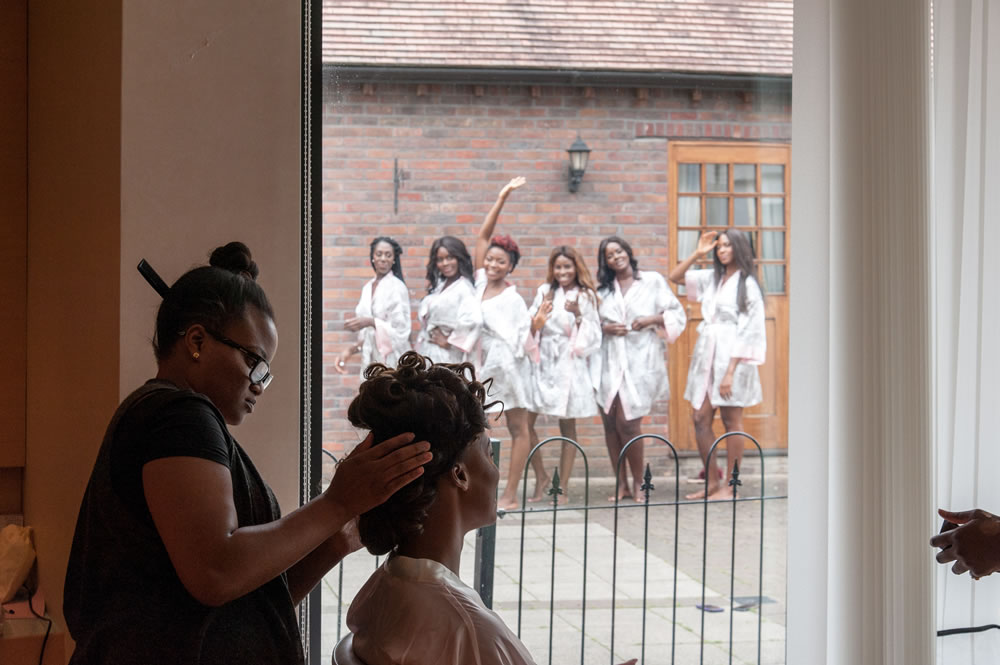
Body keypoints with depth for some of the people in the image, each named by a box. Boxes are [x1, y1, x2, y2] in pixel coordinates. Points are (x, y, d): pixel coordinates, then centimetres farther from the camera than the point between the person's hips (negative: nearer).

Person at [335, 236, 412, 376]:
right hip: (371, 360, 6)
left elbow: (401, 330, -12)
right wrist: (351, 349, 2)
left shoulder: (397, 287, -8)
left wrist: (371, 322, -21)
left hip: (391, 361, -6)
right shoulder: (368, 288, 12)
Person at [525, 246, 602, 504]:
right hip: (542, 363, 3)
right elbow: (529, 328, 7)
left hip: (570, 366, -2)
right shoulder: (544, 292, 11)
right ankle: (541, 481, 9)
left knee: (567, 427, 2)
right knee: (525, 422, -6)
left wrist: (578, 315, -13)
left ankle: (563, 488, 9)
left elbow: (592, 335, 1)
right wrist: (536, 322, -14)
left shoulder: (585, 296, 4)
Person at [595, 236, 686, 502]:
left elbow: (677, 315, 5)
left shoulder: (652, 280, 5)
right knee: (610, 423, 1)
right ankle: (622, 484, 11)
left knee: (627, 425, -9)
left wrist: (652, 320, -11)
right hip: (608, 360, 4)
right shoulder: (602, 288, 15)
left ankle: (638, 483, 8)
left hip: (640, 359, -4)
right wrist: (605, 327, -4)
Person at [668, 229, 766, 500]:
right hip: (706, 355, 7)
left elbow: (747, 332, -10)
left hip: (732, 358, -7)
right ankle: (712, 481, 15)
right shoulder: (712, 278, 14)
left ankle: (730, 486, 6)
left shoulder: (747, 284, -6)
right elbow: (675, 277, 19)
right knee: (701, 419, 5)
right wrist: (698, 253, 7)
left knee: (731, 422, 0)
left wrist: (730, 371, -16)